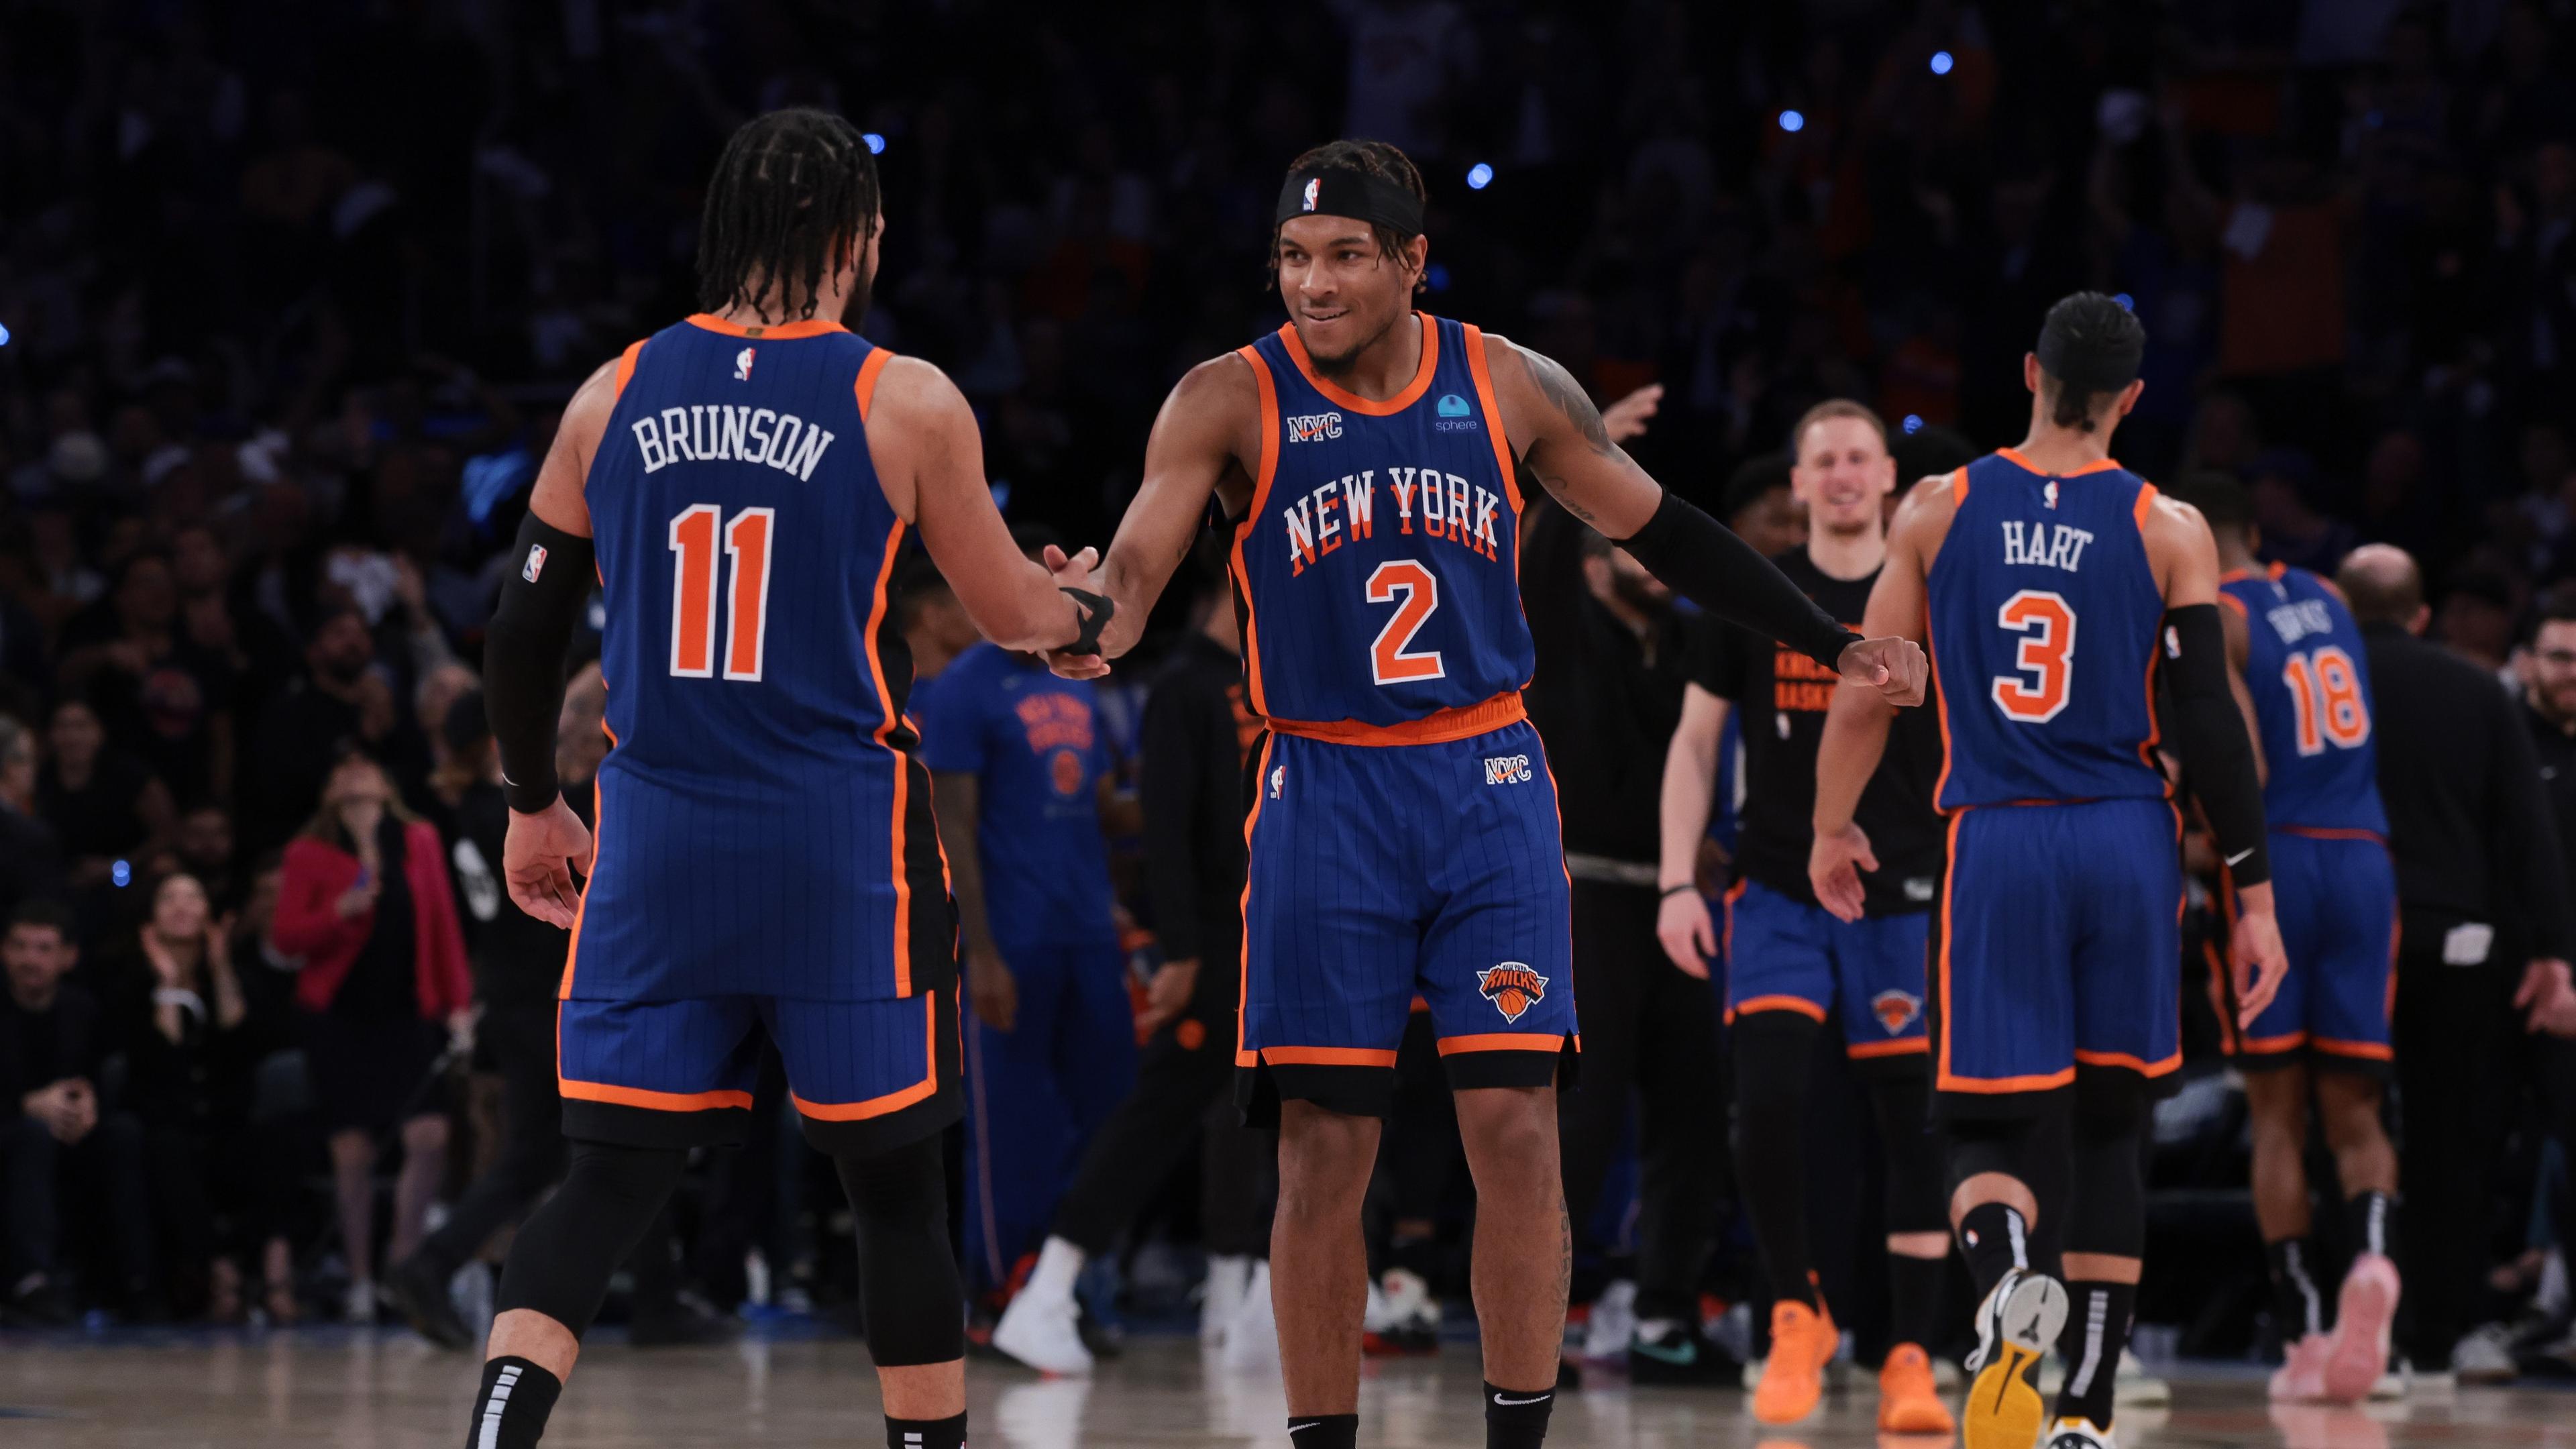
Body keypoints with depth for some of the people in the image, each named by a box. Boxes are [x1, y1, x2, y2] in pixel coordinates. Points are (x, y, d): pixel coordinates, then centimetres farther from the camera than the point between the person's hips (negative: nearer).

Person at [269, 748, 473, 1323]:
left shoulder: (419, 843, 8)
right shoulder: (310, 855, 2)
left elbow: (443, 925, 10)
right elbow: (286, 937, -3)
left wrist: (455, 1002, 6)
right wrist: (340, 912, -19)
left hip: (408, 1012, 2)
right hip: (340, 1016, -2)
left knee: (431, 1137, -14)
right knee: (353, 1152, -2)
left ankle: (404, 1254, 3)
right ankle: (360, 1281, 9)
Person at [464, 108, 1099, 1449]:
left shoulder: (614, 396, 4)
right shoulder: (907, 405, -4)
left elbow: (520, 635, 8)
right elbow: (1010, 616, 9)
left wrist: (532, 807, 23)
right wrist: (1086, 610, 32)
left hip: (657, 834, 3)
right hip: (841, 832, -3)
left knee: (609, 1178, 4)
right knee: (895, 1180, 10)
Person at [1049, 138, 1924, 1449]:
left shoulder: (1509, 389, 2)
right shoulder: (1231, 403, -5)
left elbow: (1659, 532, 13)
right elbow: (1135, 566, -15)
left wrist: (1831, 645, 14)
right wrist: (1086, 634, -38)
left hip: (1487, 784, 1)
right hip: (1324, 789, -1)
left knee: (1514, 1126, -6)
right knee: (1322, 1151, -2)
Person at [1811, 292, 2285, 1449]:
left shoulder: (1936, 512, 2)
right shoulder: (2169, 530, 0)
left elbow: (1862, 700, 4)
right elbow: (2212, 725, -3)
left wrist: (1832, 832, 20)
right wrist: (2255, 898, 2)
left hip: (1993, 843, 0)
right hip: (2127, 842, 0)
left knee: (1988, 1126, 3)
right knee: (2109, 1131, 13)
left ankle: (2009, 1281, -32)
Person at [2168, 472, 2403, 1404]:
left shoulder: (2210, 620, -4)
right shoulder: (2326, 600, 16)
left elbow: (2245, 763, -15)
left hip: (2274, 857, -4)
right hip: (2361, 861, 4)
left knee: (2277, 1113, 4)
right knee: (2354, 1109, 5)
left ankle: (2302, 1338, 1)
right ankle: (2371, 1255, -25)